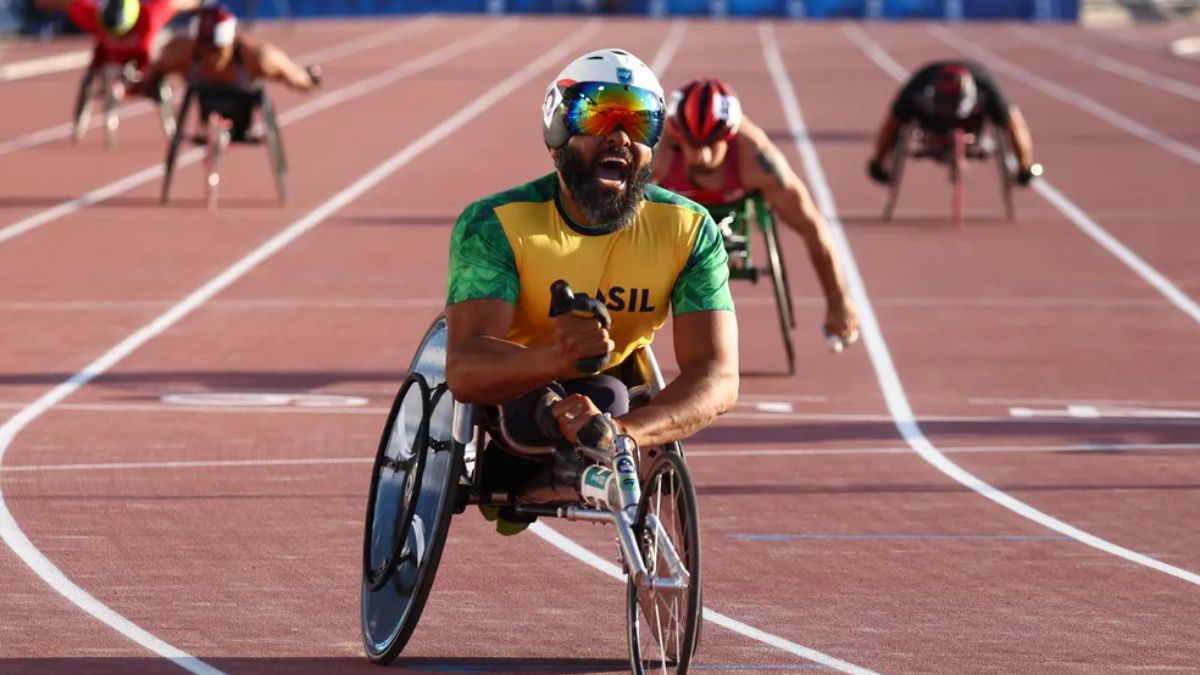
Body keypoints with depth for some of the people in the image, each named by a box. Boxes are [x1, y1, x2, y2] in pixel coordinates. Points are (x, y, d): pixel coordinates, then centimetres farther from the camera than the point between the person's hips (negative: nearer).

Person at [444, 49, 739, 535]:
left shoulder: (689, 231, -21)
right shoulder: (494, 225, -27)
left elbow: (718, 376, -31)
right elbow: (465, 370, -40)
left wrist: (623, 431, -53)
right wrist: (558, 358, -63)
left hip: (611, 391, 3)